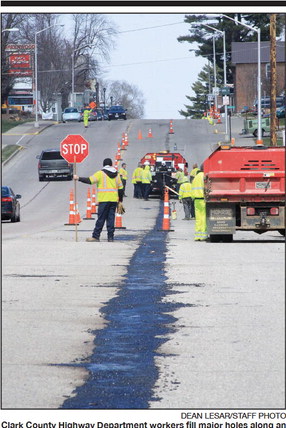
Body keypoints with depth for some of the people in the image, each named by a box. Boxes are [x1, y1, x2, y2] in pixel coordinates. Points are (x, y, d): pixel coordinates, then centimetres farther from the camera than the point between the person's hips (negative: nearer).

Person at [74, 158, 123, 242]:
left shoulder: (101, 173, -3)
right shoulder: (116, 174, 12)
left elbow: (89, 180, -8)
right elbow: (120, 188, 14)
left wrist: (78, 178, 2)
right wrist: (120, 201, 20)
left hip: (104, 200, -4)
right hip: (114, 200, 4)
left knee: (101, 218, -3)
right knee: (111, 218, 6)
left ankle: (95, 236, -2)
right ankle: (110, 237, 5)